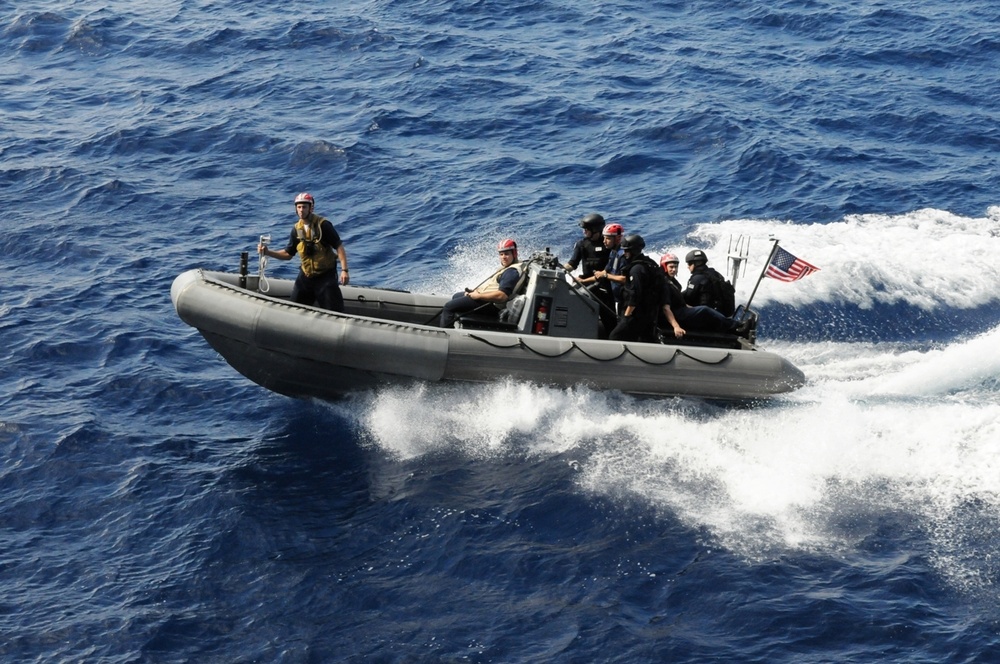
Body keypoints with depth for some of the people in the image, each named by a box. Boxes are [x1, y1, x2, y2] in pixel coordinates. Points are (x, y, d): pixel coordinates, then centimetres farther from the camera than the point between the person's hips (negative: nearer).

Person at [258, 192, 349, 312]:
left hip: (325, 275, -6)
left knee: (334, 312, -11)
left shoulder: (322, 225, -13)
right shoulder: (297, 229, 5)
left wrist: (344, 270, -23)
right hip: (306, 275, 6)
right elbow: (288, 254, 13)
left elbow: (339, 247, -14)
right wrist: (268, 252, 0)